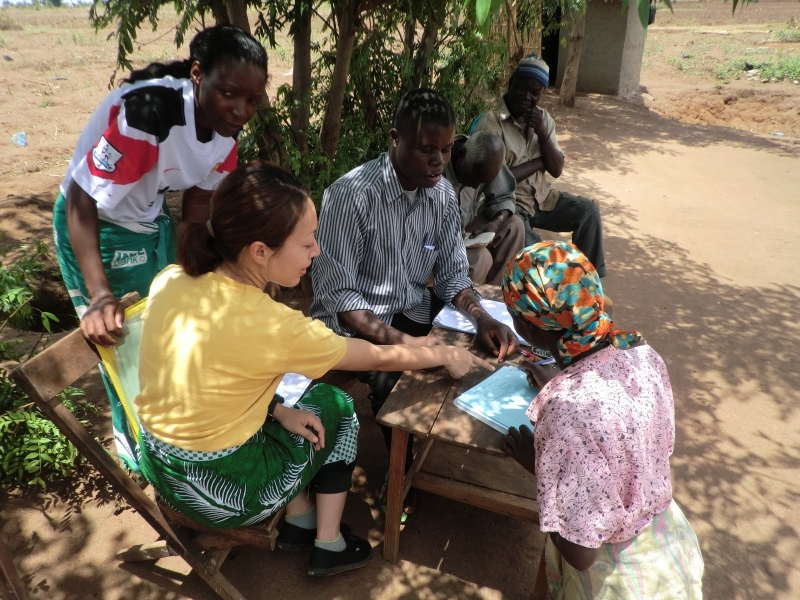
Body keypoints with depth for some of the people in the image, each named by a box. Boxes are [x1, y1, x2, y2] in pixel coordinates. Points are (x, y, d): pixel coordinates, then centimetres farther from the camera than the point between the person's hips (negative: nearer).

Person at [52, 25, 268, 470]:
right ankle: (141, 449, 25)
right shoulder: (148, 113, -34)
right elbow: (80, 202, -31)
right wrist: (100, 296, -38)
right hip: (96, 226, -6)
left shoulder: (227, 128, -12)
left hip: (154, 221, 7)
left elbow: (199, 200, 1)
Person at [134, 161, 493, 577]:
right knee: (336, 406, 13)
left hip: (159, 465, 6)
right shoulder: (274, 326, -28)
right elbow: (380, 358, -13)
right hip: (222, 493, -6)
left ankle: (298, 523, 32)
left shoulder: (170, 280, -10)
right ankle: (329, 546, 26)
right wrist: (445, 354, 4)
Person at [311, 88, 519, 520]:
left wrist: (482, 318, -15)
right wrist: (400, 341, -33)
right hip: (353, 323, -6)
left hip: (412, 311, 6)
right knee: (399, 379, -28)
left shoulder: (443, 194, -1)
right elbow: (335, 294, -22)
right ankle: (405, 470, 4)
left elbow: (452, 273, 5)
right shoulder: (352, 195, -21)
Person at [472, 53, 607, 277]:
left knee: (589, 210, -8)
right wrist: (539, 162, -9)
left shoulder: (544, 118, 7)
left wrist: (543, 134, -13)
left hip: (543, 197, 7)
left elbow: (556, 170, 3)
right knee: (529, 247, -32)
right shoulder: (490, 123, -14)